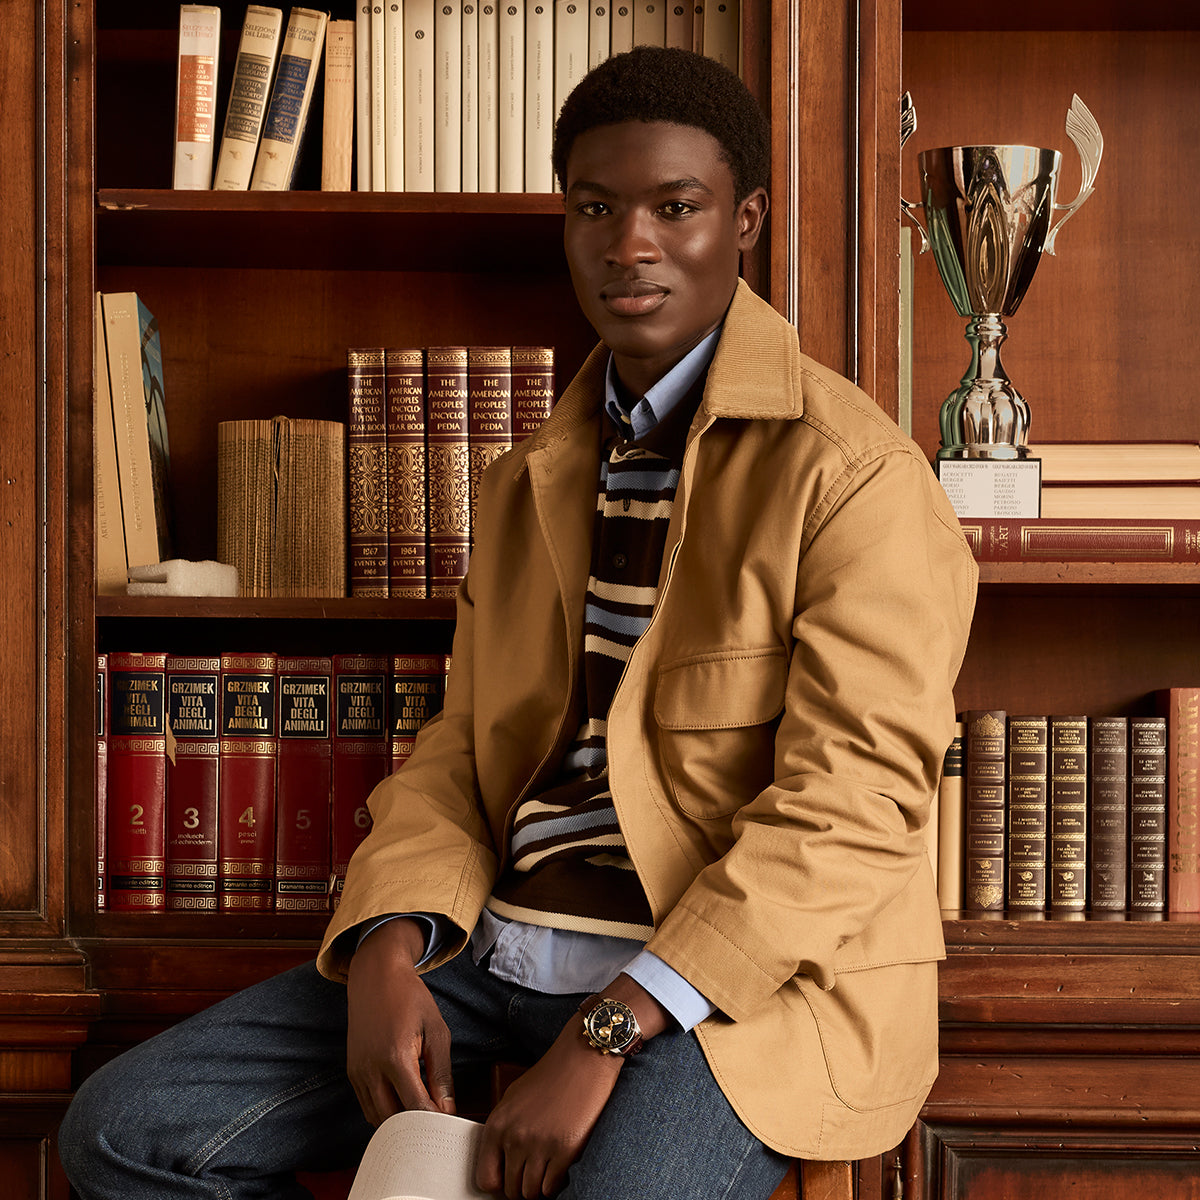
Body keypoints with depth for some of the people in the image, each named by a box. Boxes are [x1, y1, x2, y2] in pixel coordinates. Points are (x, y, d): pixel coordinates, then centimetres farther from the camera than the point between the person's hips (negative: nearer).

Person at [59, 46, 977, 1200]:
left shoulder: (853, 475, -7)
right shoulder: (527, 484, 17)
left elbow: (848, 805, -15)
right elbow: (463, 751, 14)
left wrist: (604, 1037, -21)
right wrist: (388, 948, -7)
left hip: (735, 979, -6)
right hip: (499, 949, 6)